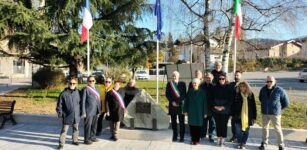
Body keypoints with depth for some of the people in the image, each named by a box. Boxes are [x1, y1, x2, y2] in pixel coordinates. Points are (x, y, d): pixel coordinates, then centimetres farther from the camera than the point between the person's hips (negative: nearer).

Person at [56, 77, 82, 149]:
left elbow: (80, 103, 10)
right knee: (64, 130, 2)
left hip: (76, 115, 3)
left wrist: (80, 112, 10)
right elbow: (59, 104, -3)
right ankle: (61, 143, 10)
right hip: (67, 116, -3)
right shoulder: (64, 93, -9)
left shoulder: (78, 92, -1)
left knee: (76, 129, 17)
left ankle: (75, 140, 35)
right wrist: (60, 113, -4)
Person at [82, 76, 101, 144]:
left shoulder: (97, 89, 13)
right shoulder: (86, 89, -6)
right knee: (88, 125, 0)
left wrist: (99, 111, 11)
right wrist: (83, 112, -11)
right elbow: (83, 101, -7)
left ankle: (92, 137, 27)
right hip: (89, 111, -6)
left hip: (96, 111, 6)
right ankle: (87, 139, 10)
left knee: (94, 125, 13)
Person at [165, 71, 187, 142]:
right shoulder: (169, 84, 6)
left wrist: (178, 102, -12)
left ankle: (182, 137, 9)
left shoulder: (182, 84, 3)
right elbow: (167, 94, 4)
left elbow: (184, 95, -2)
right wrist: (172, 101, -8)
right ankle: (175, 136, 16)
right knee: (173, 122, 7)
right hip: (172, 105, 1)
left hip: (181, 105, -1)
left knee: (181, 122, 2)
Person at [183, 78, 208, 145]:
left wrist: (205, 112, -5)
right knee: (191, 125, 4)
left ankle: (197, 140, 16)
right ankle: (193, 139, 15)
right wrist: (185, 110, 1)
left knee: (198, 126, 4)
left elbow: (204, 102, -3)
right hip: (191, 111, 2)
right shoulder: (190, 91, 2)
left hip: (199, 112, -2)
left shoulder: (202, 92, -4)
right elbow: (186, 101, 4)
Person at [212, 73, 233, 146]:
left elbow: (230, 100, -7)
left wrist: (223, 107, -13)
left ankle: (223, 139, 16)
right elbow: (212, 98, 6)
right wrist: (214, 106, -7)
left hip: (225, 110, -2)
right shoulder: (215, 88, 3)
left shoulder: (228, 88, -4)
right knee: (218, 124, 10)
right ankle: (219, 138, 24)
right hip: (216, 110, 3)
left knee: (224, 125, 4)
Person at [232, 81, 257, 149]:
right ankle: (239, 143, 23)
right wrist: (232, 115, 0)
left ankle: (243, 143, 24)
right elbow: (233, 105, 1)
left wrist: (254, 117, 1)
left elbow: (253, 106, 2)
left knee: (246, 131, 9)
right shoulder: (236, 95, -4)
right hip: (238, 116, 0)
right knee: (238, 131, 5)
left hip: (248, 116, 1)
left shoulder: (251, 95, -2)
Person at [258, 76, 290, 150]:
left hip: (275, 113, -4)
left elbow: (286, 103, -2)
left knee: (277, 129, 4)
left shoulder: (280, 90, -14)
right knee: (264, 128, 14)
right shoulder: (263, 89, -3)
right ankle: (264, 143, 30)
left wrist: (279, 108, 4)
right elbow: (260, 99, 20)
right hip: (264, 113, 4)